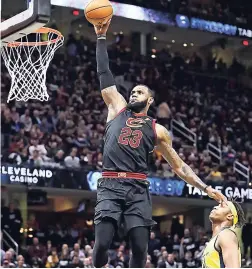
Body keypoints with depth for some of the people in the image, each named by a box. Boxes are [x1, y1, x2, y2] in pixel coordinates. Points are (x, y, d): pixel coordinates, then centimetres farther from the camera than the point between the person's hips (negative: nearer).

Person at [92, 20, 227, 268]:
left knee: (140, 249, -5)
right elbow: (104, 74, 13)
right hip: (110, 186, -1)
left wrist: (206, 188, 8)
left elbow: (179, 166, 17)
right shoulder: (117, 109, 16)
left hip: (138, 189, 1)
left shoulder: (157, 130, 15)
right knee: (102, 243, -14)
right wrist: (101, 37, 9)